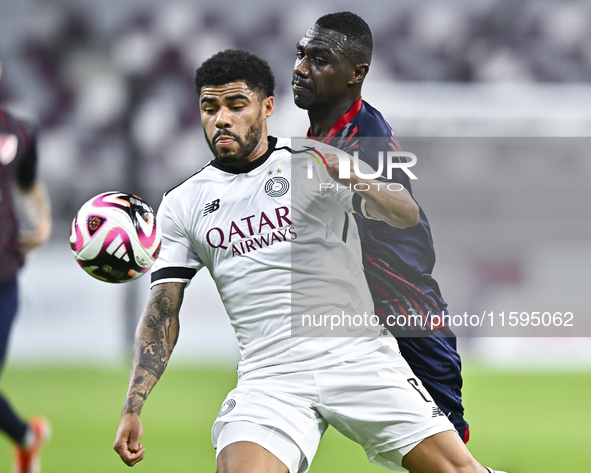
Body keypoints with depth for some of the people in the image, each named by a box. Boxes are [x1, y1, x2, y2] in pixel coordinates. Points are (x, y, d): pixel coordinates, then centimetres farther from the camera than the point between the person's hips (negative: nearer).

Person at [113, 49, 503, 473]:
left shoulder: (317, 163, 6)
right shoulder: (182, 205, 11)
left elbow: (407, 216, -2)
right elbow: (162, 312, 10)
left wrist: (358, 181, -25)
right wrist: (133, 409, -1)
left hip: (359, 355, -1)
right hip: (270, 378, 1)